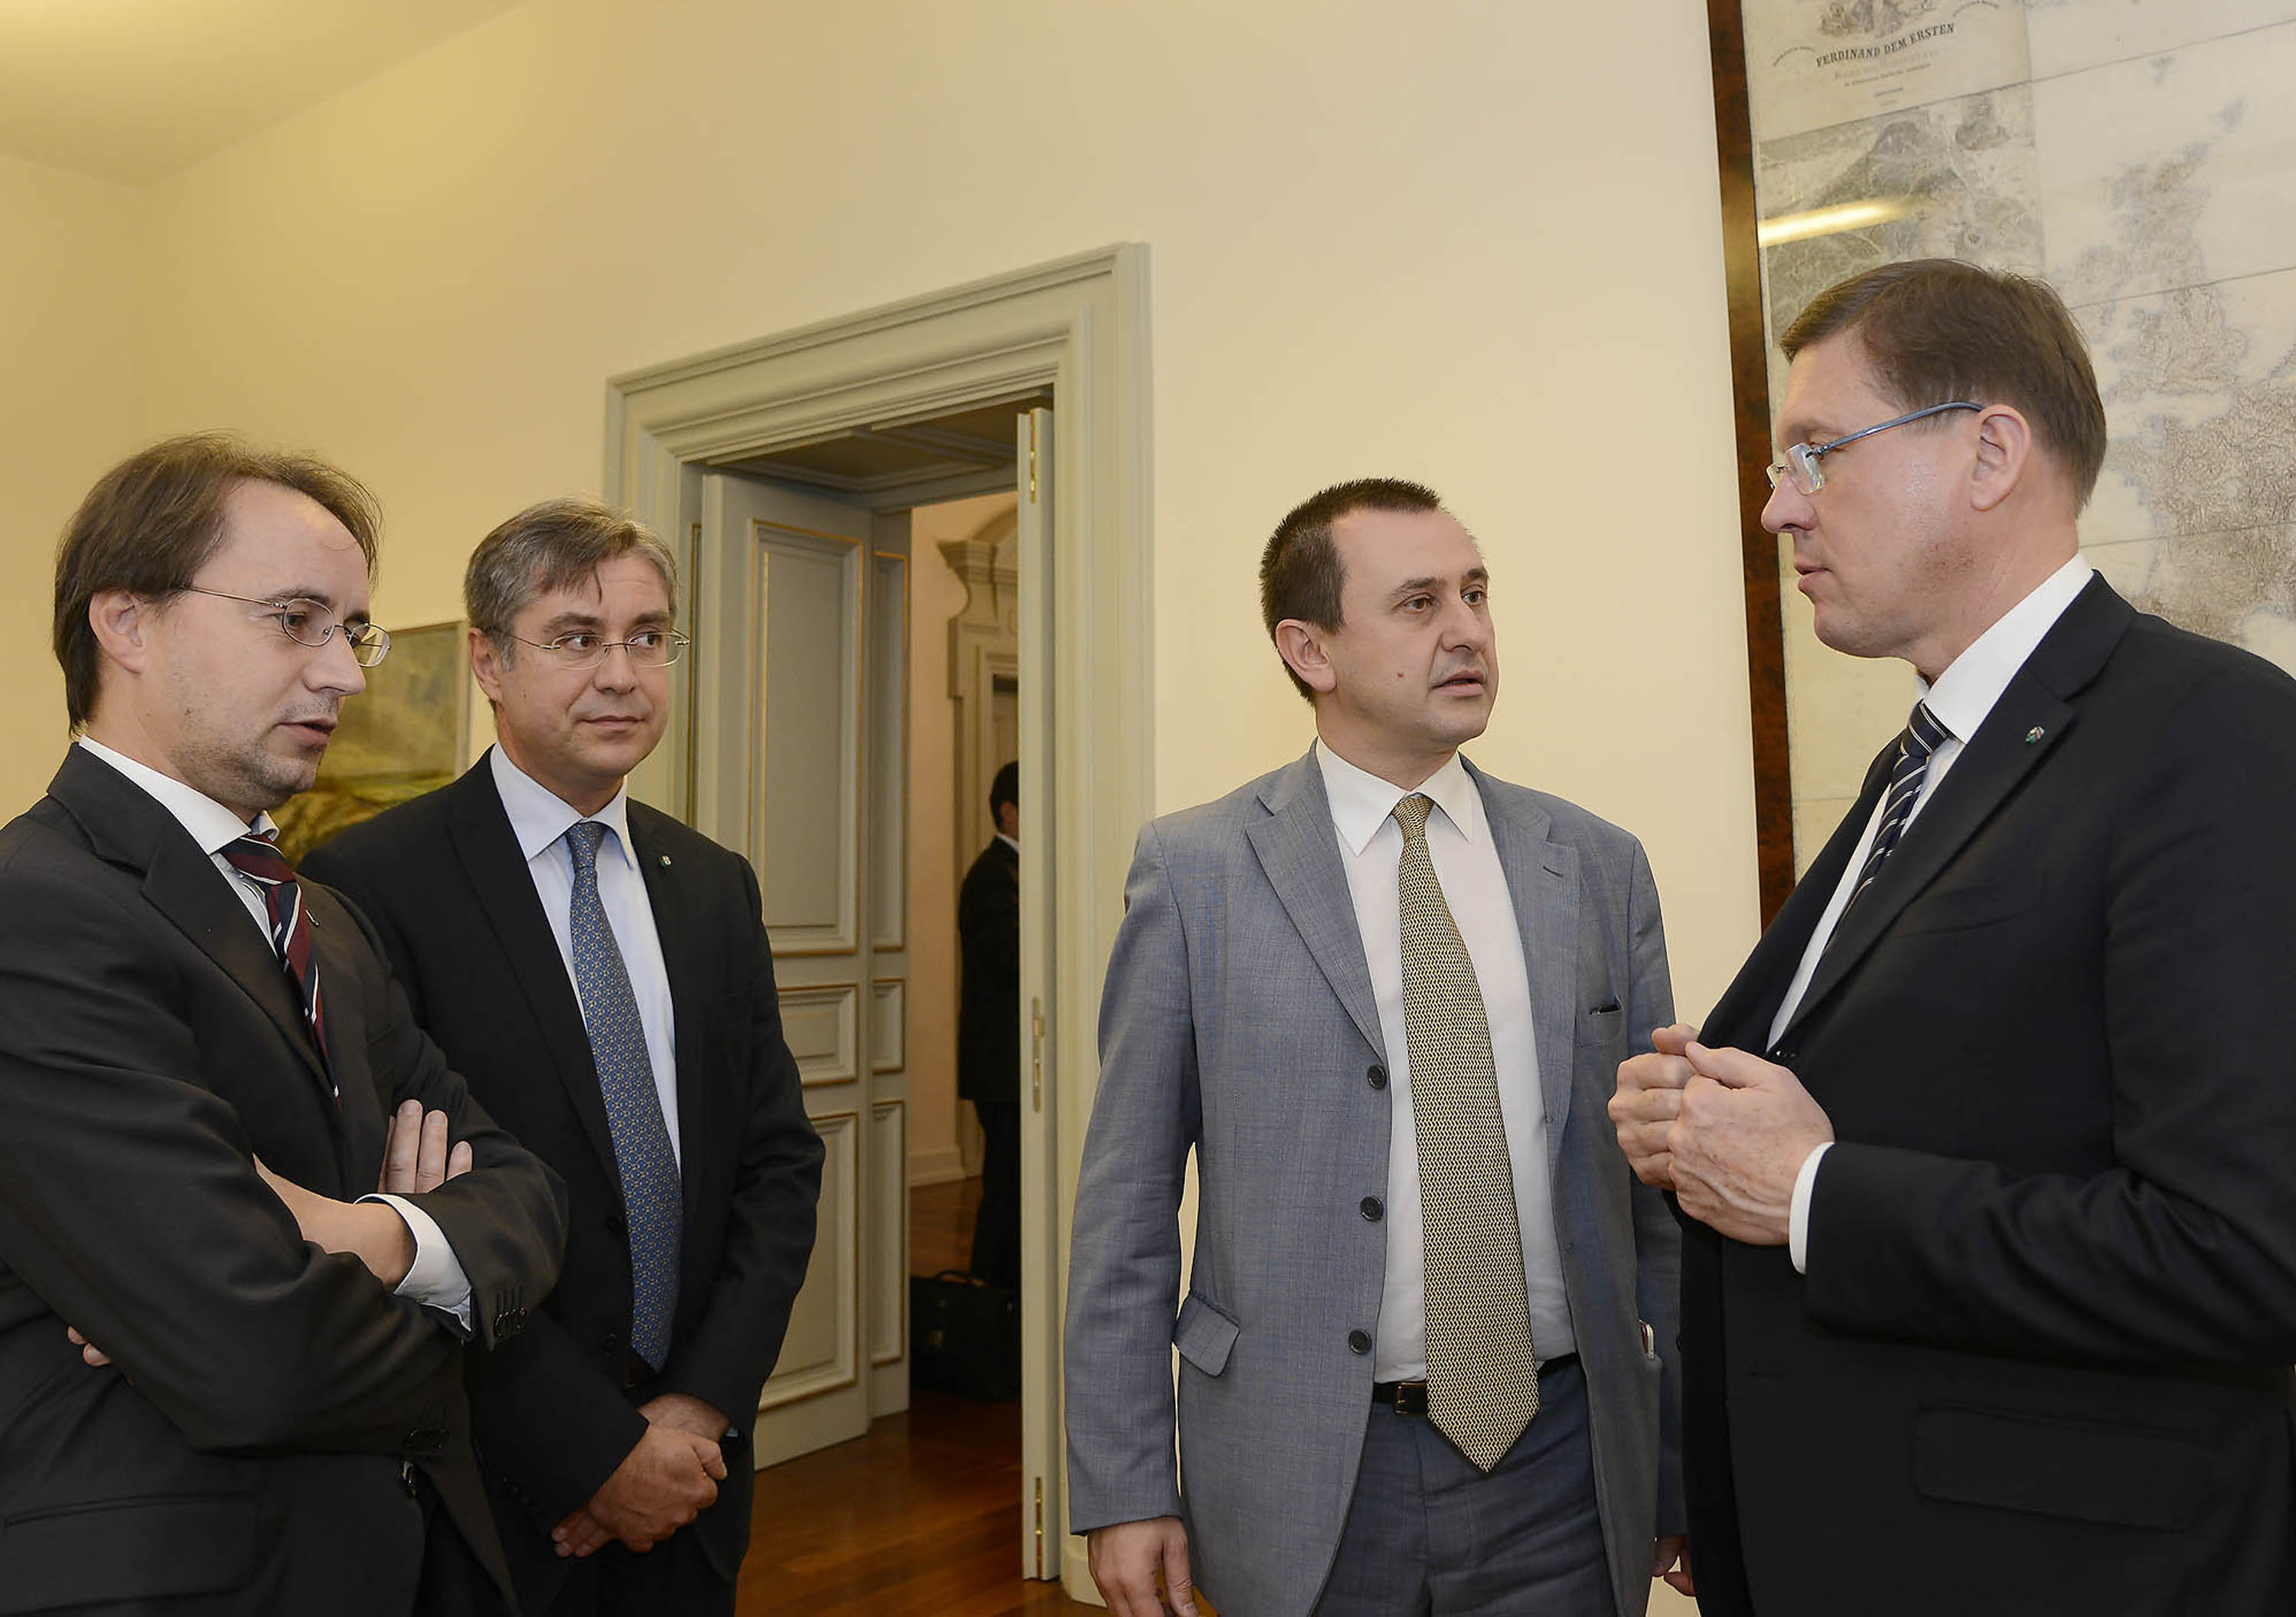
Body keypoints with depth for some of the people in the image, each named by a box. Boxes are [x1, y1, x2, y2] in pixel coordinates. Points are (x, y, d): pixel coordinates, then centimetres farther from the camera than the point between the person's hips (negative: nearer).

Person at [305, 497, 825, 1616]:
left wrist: (701, 1407, -8)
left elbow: (779, 1157, 3)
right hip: (495, 1496, -4)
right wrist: (595, 1453, -15)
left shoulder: (716, 884, 5)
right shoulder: (372, 883, -13)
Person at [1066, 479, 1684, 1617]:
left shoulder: (1598, 868, 2)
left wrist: (1686, 1470, 8)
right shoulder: (1195, 871, -7)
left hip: (1565, 1472, 3)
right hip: (1306, 1484, -2)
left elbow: (1658, 1194, 5)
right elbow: (1127, 1202, -4)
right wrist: (1124, 1487, -5)